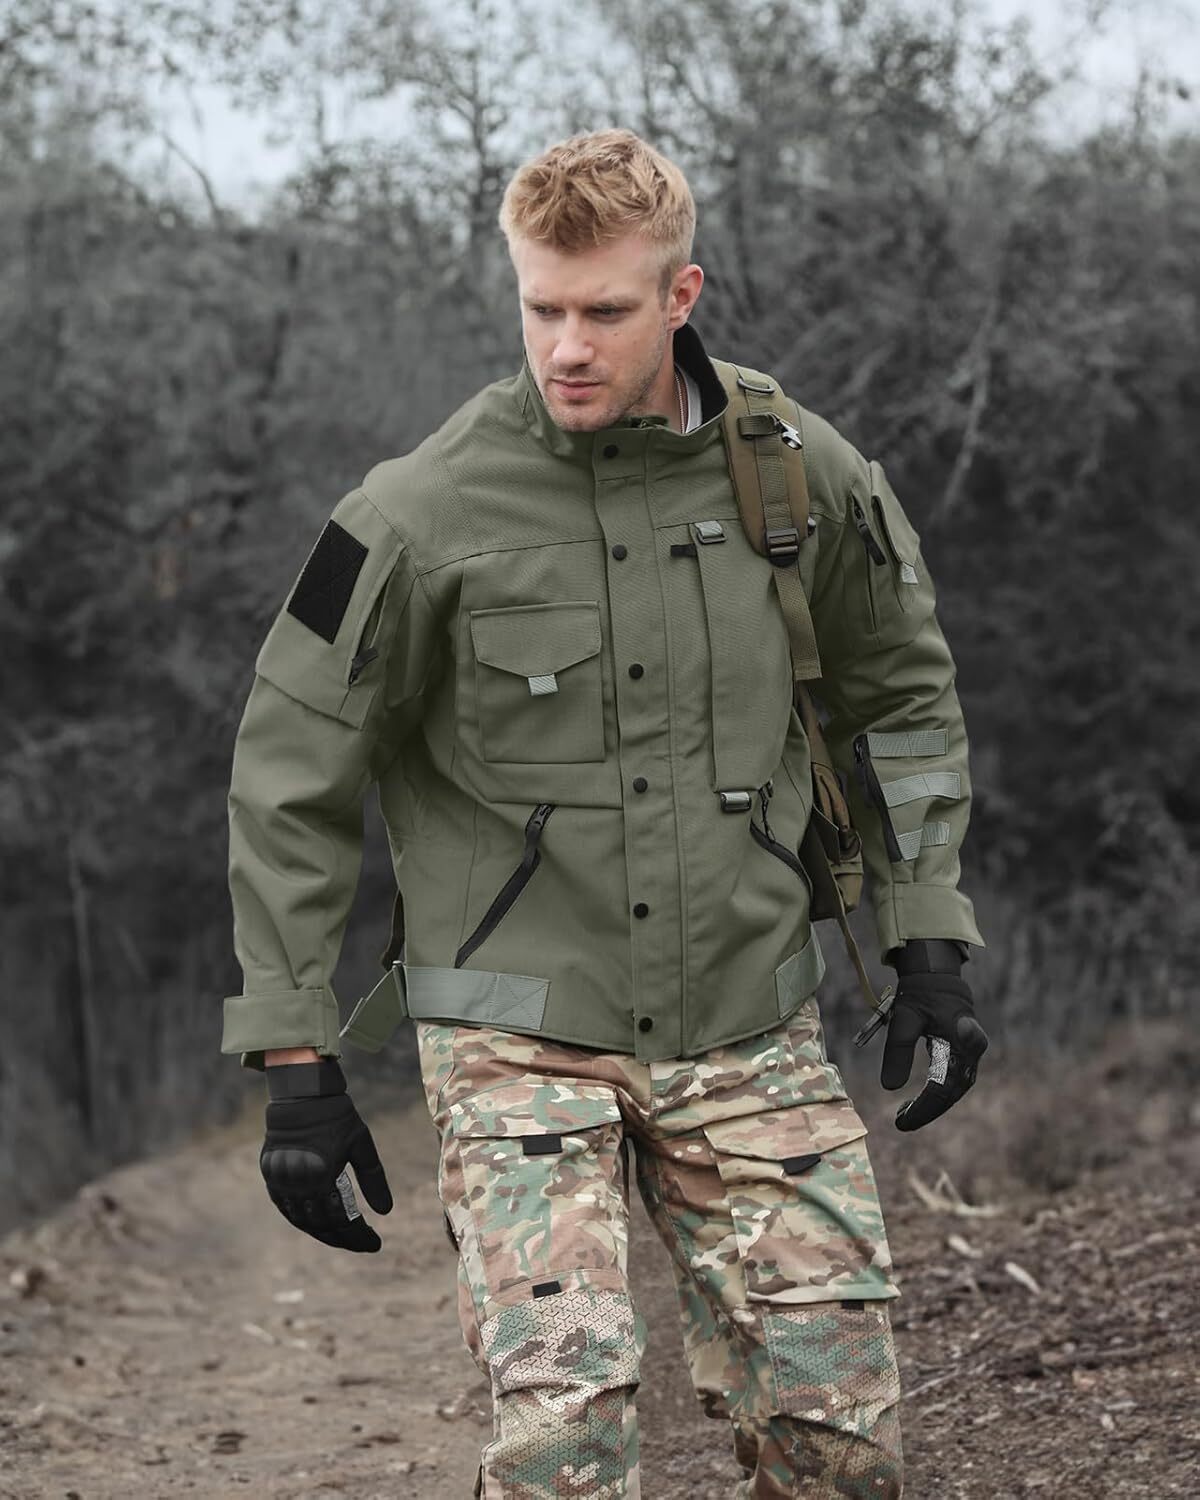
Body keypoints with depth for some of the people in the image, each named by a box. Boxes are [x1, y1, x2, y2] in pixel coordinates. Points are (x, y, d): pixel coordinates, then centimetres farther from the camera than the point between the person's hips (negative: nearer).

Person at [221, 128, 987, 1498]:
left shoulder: (802, 476, 0)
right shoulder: (424, 514, -10)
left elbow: (901, 694, 17)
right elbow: (290, 781, -1)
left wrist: (927, 946, 11)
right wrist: (295, 1060, -3)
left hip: (751, 1025, 3)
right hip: (519, 1030, -3)